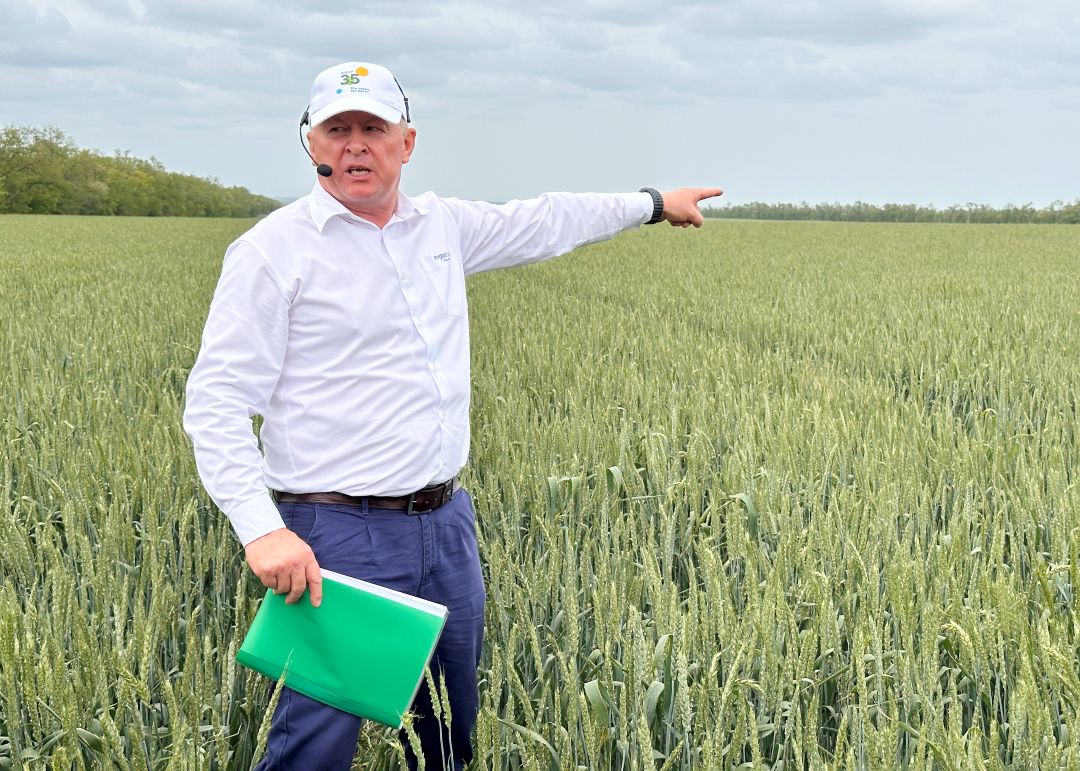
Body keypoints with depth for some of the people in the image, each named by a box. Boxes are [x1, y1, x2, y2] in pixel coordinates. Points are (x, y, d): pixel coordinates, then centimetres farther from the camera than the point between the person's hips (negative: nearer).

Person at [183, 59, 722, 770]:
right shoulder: (274, 250, -9)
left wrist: (653, 203, 36)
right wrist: (262, 529, -24)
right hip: (336, 537, -6)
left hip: (446, 524, 6)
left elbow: (542, 223, 26)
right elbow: (216, 403, -12)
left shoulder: (443, 226, 9)